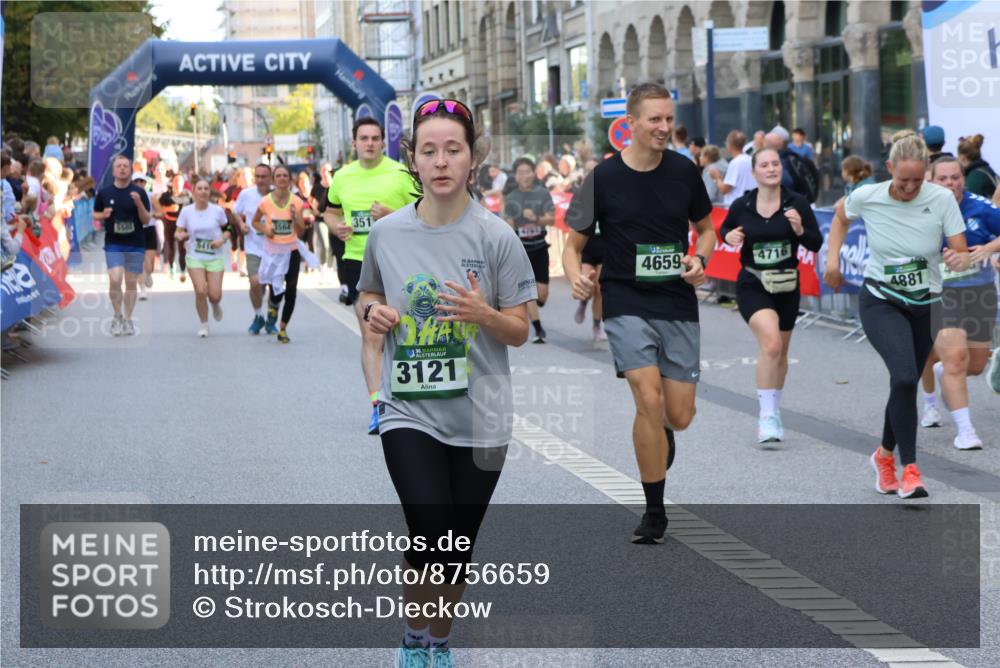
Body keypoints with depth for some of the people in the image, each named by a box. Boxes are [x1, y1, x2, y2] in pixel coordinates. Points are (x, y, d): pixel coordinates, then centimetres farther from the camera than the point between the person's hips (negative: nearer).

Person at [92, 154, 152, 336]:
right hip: (113, 244, 0)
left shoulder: (139, 192, 1)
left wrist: (139, 204, -17)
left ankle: (128, 319, 16)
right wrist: (103, 215, -8)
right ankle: (118, 316, 5)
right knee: (115, 280, -14)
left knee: (131, 283, 5)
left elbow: (146, 220, 0)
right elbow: (95, 214, 15)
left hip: (135, 244, 0)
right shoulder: (104, 193, 4)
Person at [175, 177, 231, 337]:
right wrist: (181, 236, -21)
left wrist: (223, 239, -14)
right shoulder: (186, 211, -4)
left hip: (215, 257, 0)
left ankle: (216, 305, 34)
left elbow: (228, 229, 7)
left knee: (215, 295, -7)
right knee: (201, 291, -15)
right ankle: (204, 324, 8)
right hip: (195, 258, 0)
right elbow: (179, 233, 2)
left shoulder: (217, 210, -4)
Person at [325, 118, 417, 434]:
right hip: (358, 261, 2)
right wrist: (337, 227, 0)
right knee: (371, 335, -6)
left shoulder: (400, 174, -4)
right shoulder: (342, 177, 7)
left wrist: (391, 216, -20)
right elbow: (331, 211, 22)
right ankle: (377, 405, -8)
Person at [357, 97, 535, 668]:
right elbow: (370, 295, 18)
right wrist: (374, 313, -5)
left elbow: (520, 331, -2)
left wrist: (484, 314, -22)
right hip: (410, 412, 0)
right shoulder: (386, 233, -2)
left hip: (480, 417, 0)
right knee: (432, 539, -16)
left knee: (458, 550, 10)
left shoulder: (496, 236, -7)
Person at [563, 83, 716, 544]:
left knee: (679, 416, 1)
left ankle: (660, 433, 43)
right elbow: (573, 245, 1)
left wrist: (699, 259, -5)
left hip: (678, 305, 3)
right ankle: (654, 513, -4)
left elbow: (706, 228, 16)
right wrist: (576, 277, -20)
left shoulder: (684, 172, 2)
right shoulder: (604, 177, -6)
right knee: (649, 399, -19)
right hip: (626, 304, -3)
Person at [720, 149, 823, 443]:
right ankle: (766, 416, -17)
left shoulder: (796, 203, -7)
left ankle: (774, 412, 39)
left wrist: (799, 229, -22)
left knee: (780, 353, 16)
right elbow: (725, 229, 13)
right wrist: (729, 236, -9)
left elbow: (816, 244, -4)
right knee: (771, 343, -24)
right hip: (752, 286, -2)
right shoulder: (741, 206, -6)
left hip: (786, 287, 3)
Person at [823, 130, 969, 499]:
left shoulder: (942, 199, -14)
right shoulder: (867, 197, -12)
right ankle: (910, 468, -19)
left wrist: (959, 258, -34)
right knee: (905, 375, -25)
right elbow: (841, 215, 11)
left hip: (925, 306, 2)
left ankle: (885, 455, 41)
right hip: (880, 303, -2)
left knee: (904, 384, 12)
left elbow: (962, 254, -12)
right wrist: (832, 257, 2)